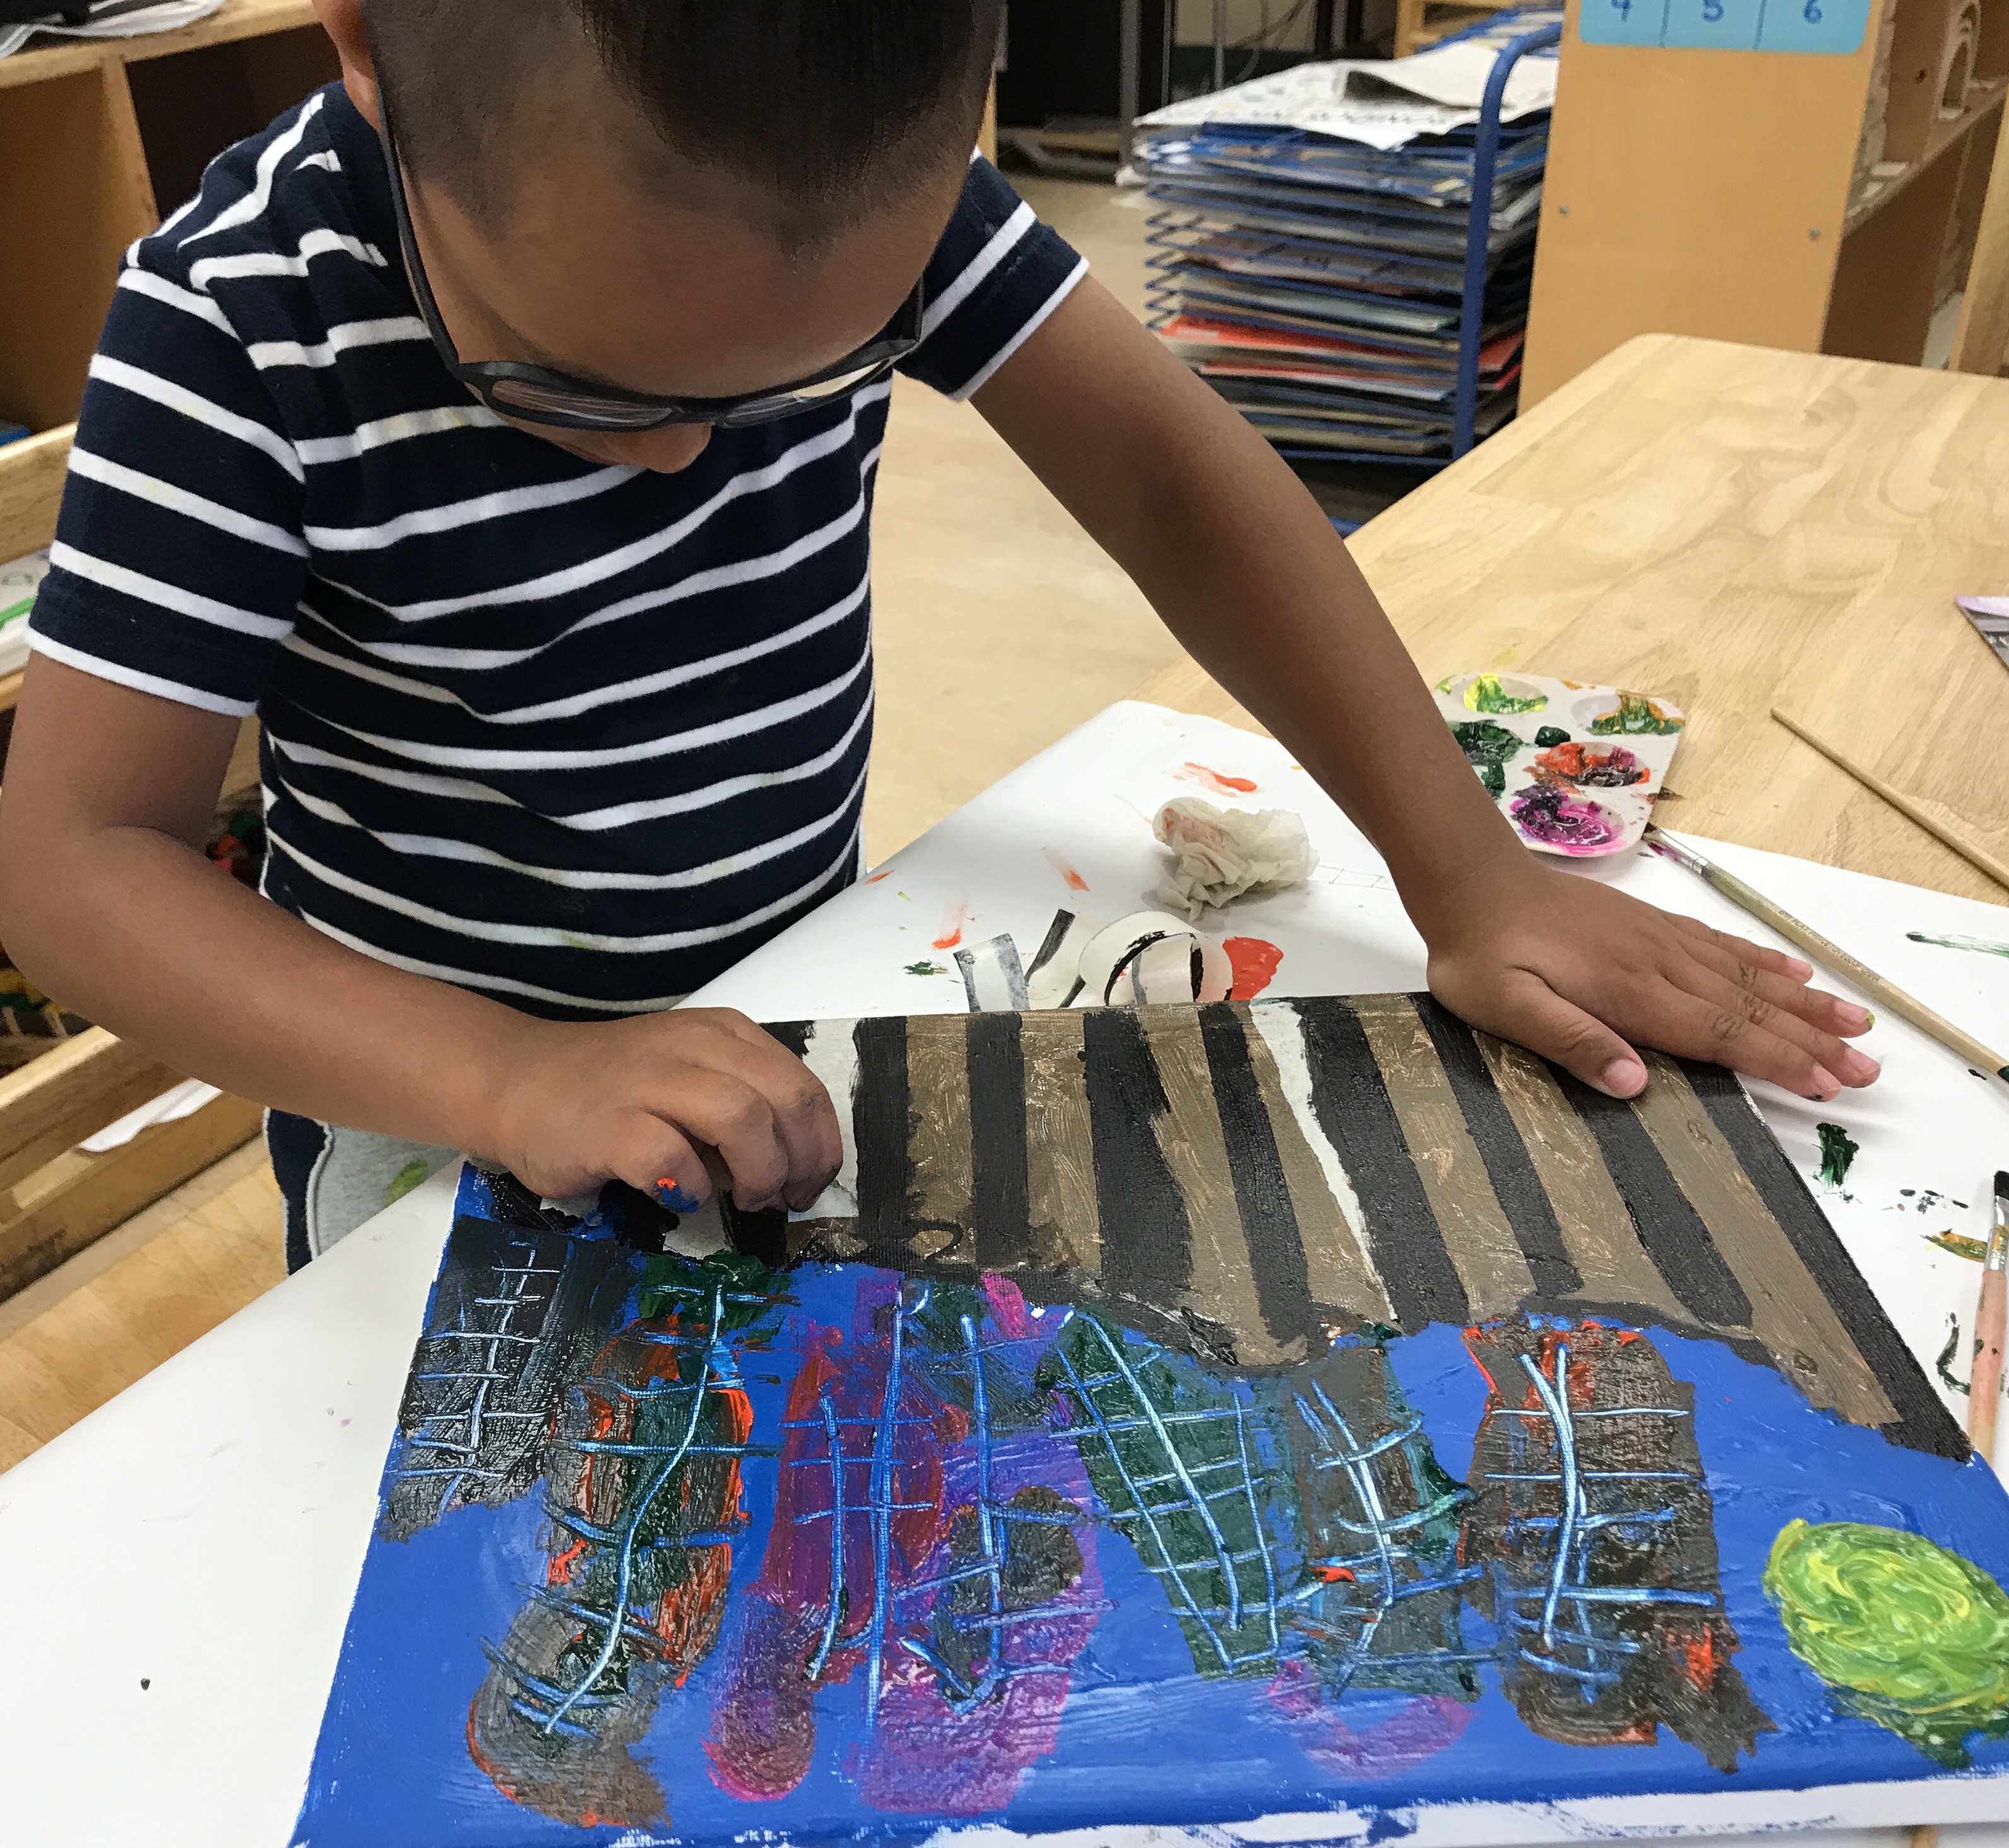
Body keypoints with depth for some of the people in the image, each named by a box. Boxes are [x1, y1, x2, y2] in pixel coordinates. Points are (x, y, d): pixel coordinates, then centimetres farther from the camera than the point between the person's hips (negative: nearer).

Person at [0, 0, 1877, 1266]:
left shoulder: (874, 161, -17)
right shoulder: (243, 324, -26)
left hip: (803, 993, 3)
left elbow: (1163, 467, -16)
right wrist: (509, 1080, -41)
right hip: (434, 1082, -2)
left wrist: (1470, 876, -23)